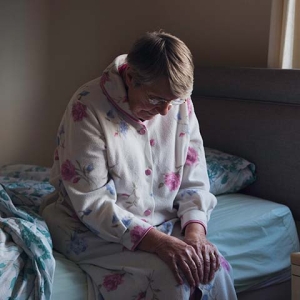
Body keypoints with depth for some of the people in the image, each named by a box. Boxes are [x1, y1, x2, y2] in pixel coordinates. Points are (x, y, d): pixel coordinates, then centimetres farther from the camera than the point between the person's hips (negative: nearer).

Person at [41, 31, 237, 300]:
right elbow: (92, 202, -22)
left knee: (215, 269, -20)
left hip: (163, 224, 5)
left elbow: (194, 181, 0)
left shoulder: (180, 104, -4)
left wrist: (195, 232, -20)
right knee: (171, 276, -27)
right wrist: (159, 242, -30)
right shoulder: (88, 107, -20)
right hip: (98, 230, -4)